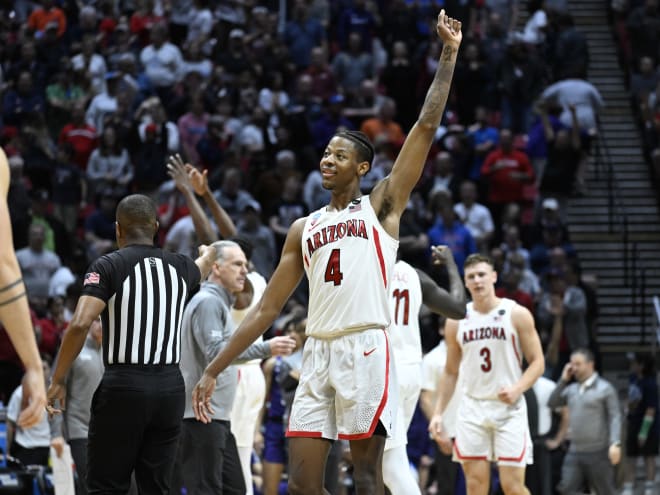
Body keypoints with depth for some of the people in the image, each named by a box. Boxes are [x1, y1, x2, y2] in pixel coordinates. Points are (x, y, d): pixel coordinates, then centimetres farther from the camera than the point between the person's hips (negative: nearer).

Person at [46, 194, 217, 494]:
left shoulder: (108, 266, -5)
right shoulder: (180, 267, 10)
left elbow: (80, 324, -18)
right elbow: (208, 258, 36)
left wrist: (57, 381, -9)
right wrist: (207, 252, 61)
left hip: (124, 386, -4)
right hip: (170, 387, 4)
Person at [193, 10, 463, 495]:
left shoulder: (381, 205, 8)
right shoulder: (304, 229, 21)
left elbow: (426, 127, 1)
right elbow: (266, 310, 20)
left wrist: (448, 54, 0)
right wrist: (214, 369, 14)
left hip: (365, 349, -5)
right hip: (318, 354, 5)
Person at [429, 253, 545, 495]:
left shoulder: (517, 315, -2)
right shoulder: (457, 321, 8)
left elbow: (537, 362, -1)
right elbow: (450, 372, 15)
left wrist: (518, 388, -19)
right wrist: (438, 413, 7)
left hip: (509, 408, -3)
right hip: (472, 409, 3)